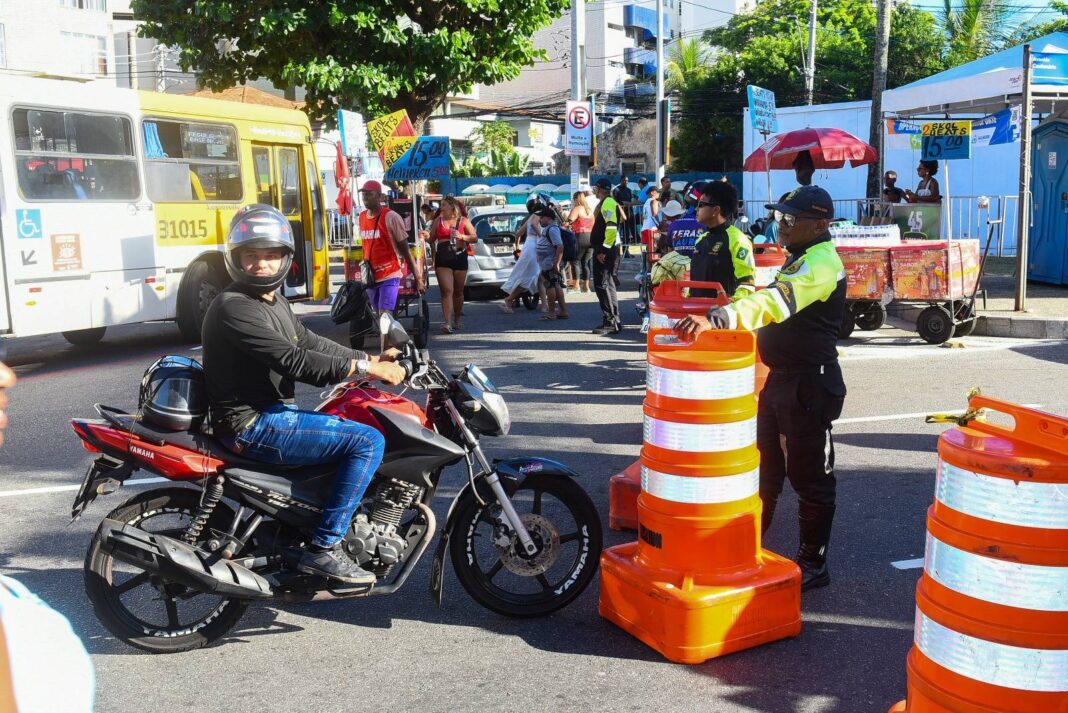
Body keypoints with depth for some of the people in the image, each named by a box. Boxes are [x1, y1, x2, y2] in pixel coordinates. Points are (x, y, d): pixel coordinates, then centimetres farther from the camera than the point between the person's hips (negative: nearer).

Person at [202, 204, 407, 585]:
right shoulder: (233, 308, -18)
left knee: (355, 426, 26)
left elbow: (310, 343, 19)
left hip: (272, 412, 10)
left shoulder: (274, 301, 13)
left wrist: (370, 359, 11)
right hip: (253, 426, -10)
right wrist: (363, 368, -24)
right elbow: (293, 361, -26)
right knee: (368, 441, -18)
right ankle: (323, 548, -14)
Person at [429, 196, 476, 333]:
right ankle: (448, 322, -20)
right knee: (447, 291, -13)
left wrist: (462, 236, -14)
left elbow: (475, 237, 2)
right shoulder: (438, 221, 10)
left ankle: (457, 319, 31)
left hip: (459, 258, 0)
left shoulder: (463, 221, 6)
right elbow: (431, 239, 13)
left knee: (458, 291, 12)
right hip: (442, 259, 0)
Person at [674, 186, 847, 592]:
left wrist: (716, 319, -49)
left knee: (809, 476, 2)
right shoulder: (801, 259, 14)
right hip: (779, 378, 10)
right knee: (764, 468, 17)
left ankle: (813, 564, 15)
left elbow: (775, 302, -36)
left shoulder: (820, 264, -19)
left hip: (808, 385, -10)